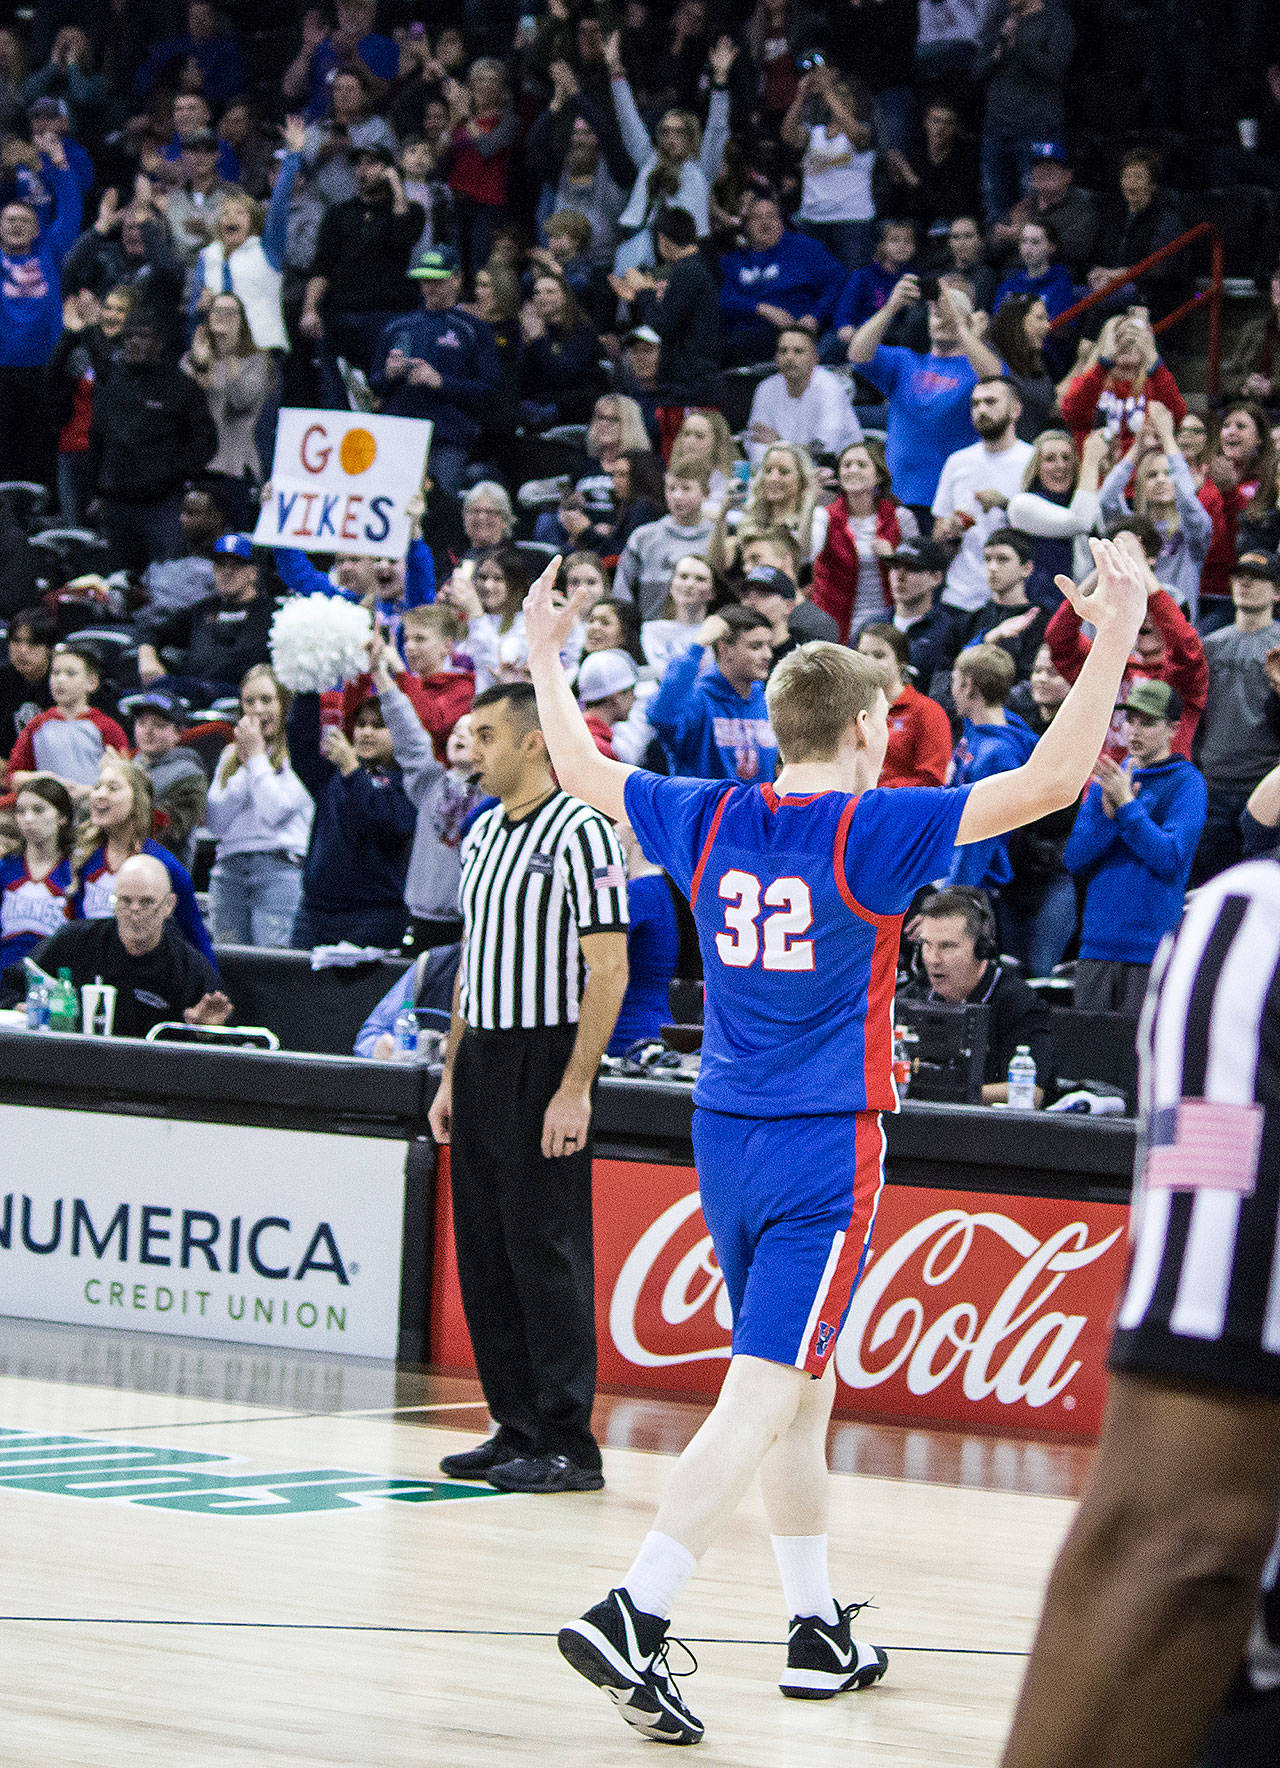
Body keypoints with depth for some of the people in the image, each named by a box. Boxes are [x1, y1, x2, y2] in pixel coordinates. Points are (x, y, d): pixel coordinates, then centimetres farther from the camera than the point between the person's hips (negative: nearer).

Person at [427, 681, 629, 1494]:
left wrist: (575, 1089, -20)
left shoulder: (582, 832, -11)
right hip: (483, 1056, 9)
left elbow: (608, 970, -15)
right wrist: (452, 1073, 17)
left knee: (547, 1248, -7)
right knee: (485, 1251, 8)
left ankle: (568, 1444, -3)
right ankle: (517, 1429, 15)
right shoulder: (483, 834, 15)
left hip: (547, 1056, -8)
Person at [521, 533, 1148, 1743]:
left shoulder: (708, 824, 3)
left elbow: (582, 768, 19)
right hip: (825, 1147, -7)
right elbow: (1049, 783, -17)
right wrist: (1114, 641, -13)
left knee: (803, 1385, 18)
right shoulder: (872, 834, -12)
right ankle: (632, 1615, -22)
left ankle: (816, 1631, 24)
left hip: (726, 1140, 7)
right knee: (763, 1394, -10)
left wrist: (543, 653, 34)